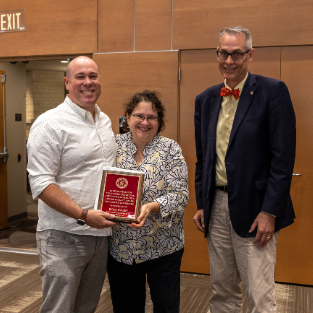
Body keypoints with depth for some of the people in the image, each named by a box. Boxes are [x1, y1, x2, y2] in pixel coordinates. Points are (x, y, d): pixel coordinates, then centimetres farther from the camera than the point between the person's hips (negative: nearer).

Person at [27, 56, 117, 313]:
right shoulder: (50, 124, -12)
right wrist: (83, 215, -23)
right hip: (64, 237, -7)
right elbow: (41, 184, -17)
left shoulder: (105, 121, 12)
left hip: (101, 233, 7)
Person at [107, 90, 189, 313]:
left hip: (163, 247, -1)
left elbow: (180, 194, -10)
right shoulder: (114, 146, 1)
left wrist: (152, 207, -26)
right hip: (121, 247, 2)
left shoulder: (170, 149, -4)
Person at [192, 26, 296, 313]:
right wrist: (201, 204, 11)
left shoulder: (273, 91, -6)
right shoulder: (205, 99, 10)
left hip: (254, 209, -5)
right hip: (216, 206, 5)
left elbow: (283, 157, -11)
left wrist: (269, 212, -15)